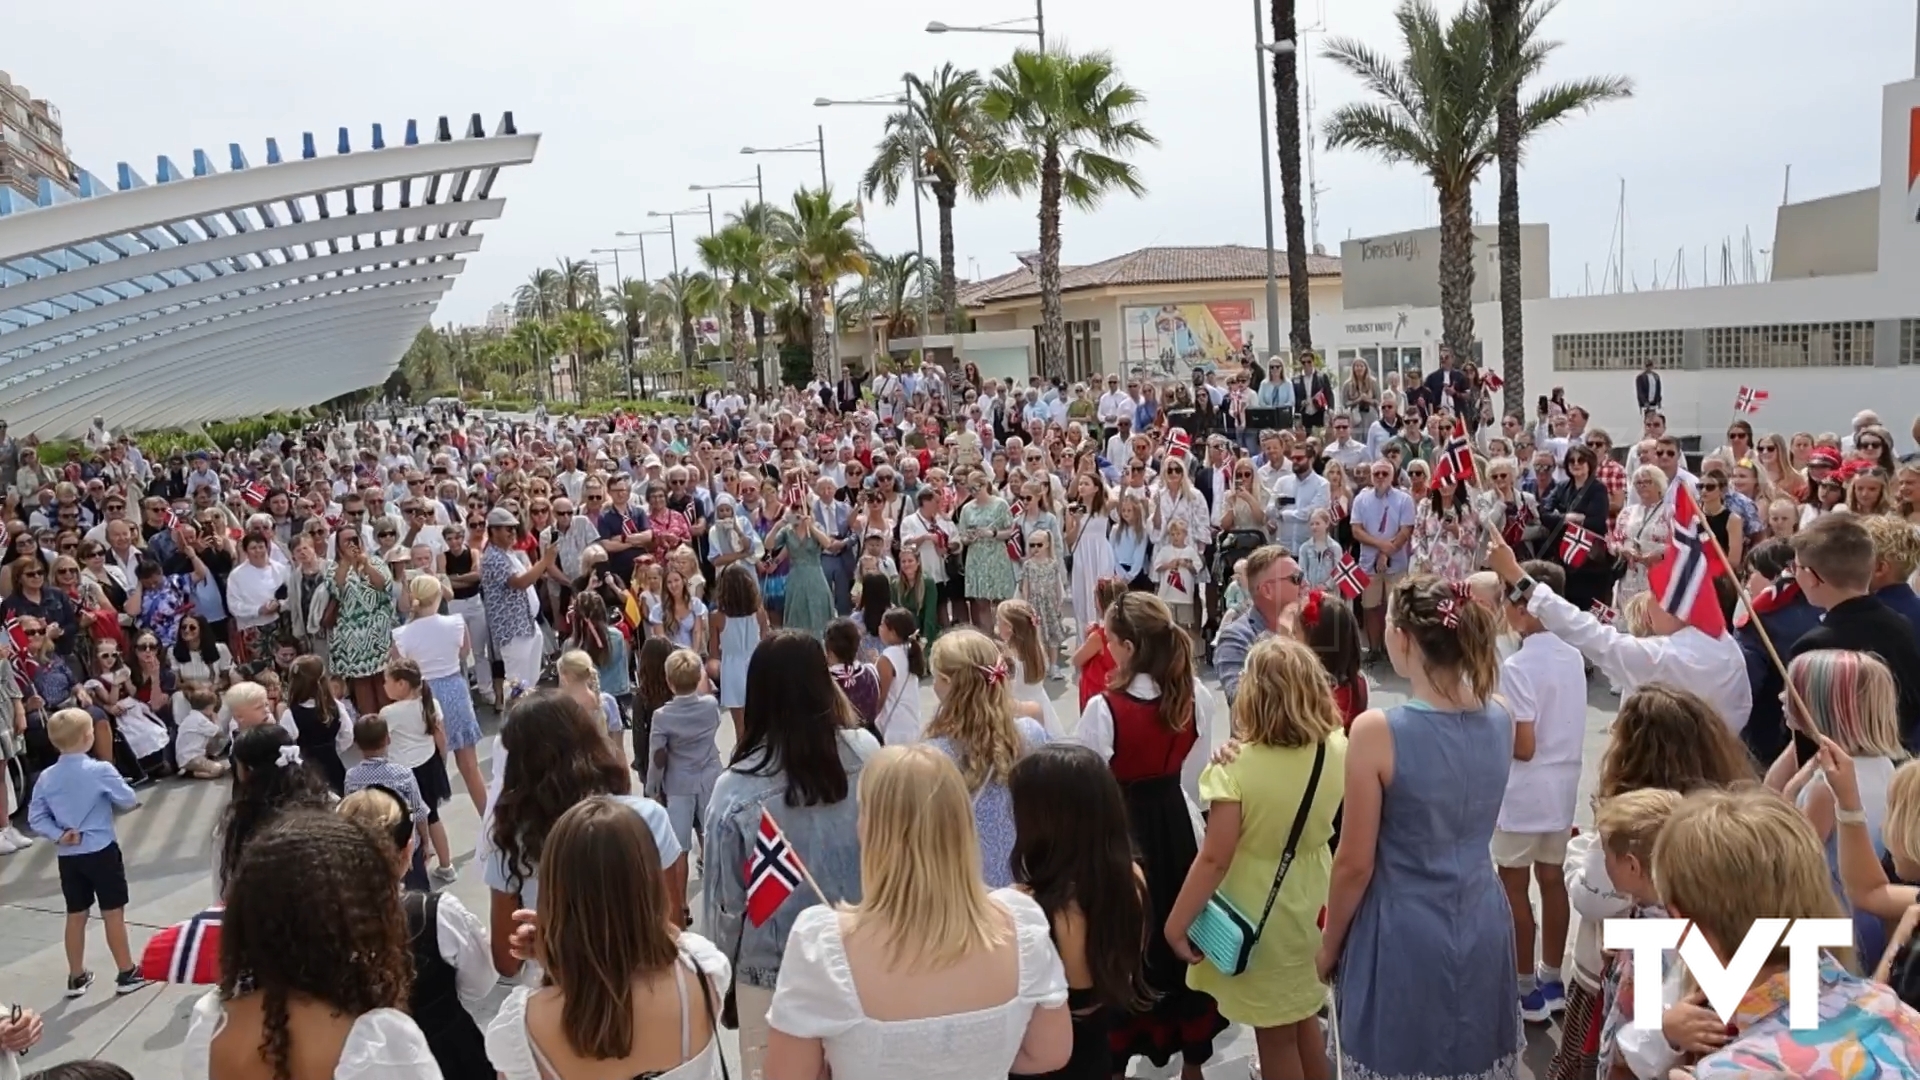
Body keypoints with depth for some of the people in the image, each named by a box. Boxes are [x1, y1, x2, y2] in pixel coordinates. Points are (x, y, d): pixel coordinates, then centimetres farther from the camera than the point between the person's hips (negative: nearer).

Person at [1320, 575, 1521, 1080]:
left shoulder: (1377, 731, -22)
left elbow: (1355, 865, -16)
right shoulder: (1500, 720, -6)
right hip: (1482, 923, 5)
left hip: (1404, 932, -5)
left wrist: (1329, 945, 3)